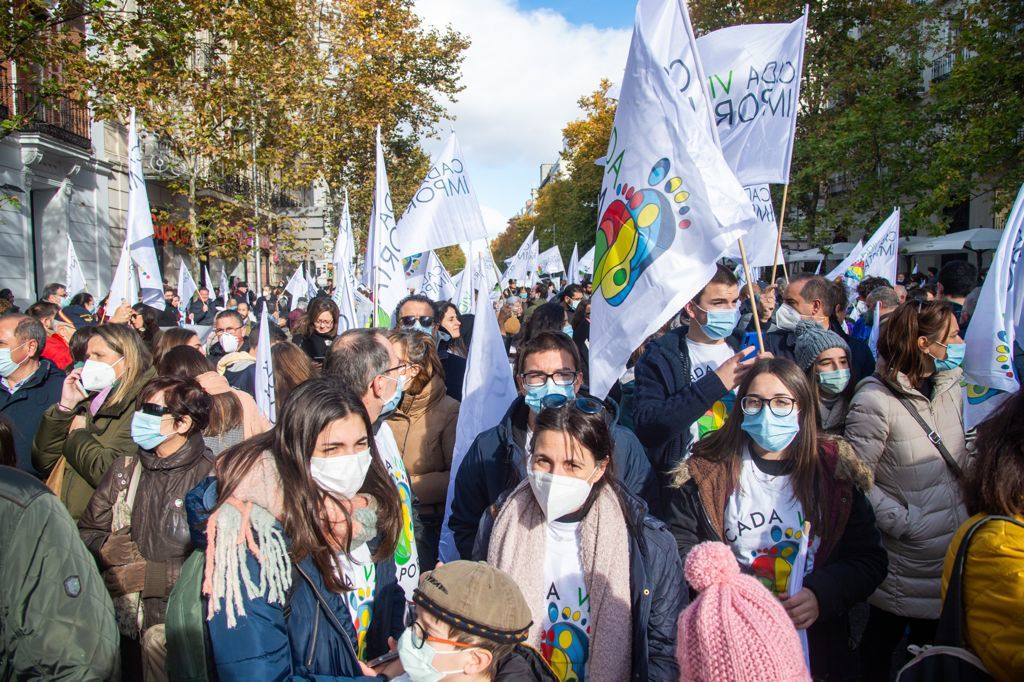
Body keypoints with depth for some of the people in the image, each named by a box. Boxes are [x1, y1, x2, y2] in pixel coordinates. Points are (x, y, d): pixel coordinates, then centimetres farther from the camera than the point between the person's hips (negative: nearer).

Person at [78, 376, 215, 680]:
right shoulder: (126, 468, 10)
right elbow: (87, 530, 17)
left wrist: (148, 575, -14)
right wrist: (105, 549, -4)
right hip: (121, 606, 6)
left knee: (158, 640, -25)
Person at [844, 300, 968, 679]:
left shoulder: (952, 392, 5)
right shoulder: (875, 401, -19)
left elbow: (961, 464, 17)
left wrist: (966, 512, 6)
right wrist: (906, 522, -19)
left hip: (951, 559, 7)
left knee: (934, 647, 20)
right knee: (882, 645, 12)